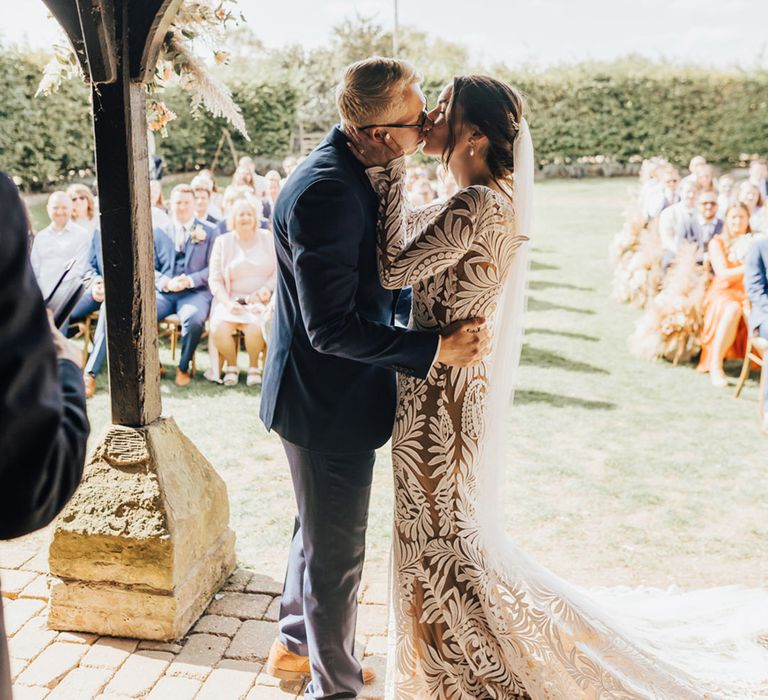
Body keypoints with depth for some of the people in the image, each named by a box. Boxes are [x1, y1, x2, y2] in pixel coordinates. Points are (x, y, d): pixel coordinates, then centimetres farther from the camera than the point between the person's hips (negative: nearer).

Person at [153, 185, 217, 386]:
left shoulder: (208, 232, 8)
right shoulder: (159, 232, 15)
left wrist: (190, 280, -13)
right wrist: (165, 282, -9)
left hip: (195, 292, -2)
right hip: (164, 292, 3)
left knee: (194, 319, -36)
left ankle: (183, 367, -12)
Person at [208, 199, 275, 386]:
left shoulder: (268, 239, 11)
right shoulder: (222, 242, 10)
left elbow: (280, 271, 6)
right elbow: (215, 279, 5)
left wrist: (267, 289, -12)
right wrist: (228, 303, -11)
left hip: (261, 301, -1)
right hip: (231, 300, 1)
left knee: (255, 327, -33)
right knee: (218, 329, -29)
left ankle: (254, 366, -4)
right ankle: (231, 366, 0)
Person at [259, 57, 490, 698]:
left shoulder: (351, 173, 5)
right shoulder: (327, 191, -27)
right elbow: (332, 328, -28)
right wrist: (435, 348, -26)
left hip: (330, 396, 10)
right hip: (330, 403, -10)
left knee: (320, 533, 26)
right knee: (337, 553, 8)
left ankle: (296, 645, 47)